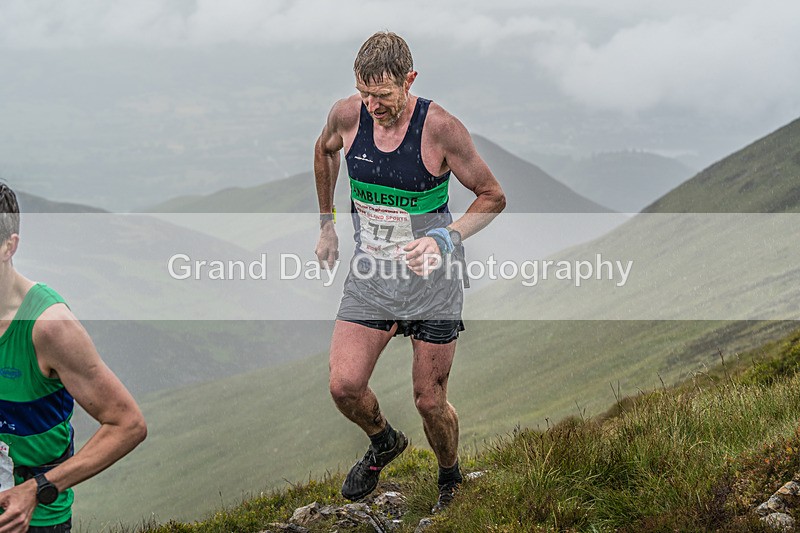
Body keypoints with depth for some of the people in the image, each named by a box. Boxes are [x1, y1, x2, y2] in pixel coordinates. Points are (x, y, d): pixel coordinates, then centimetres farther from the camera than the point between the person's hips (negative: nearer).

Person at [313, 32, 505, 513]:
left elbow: (493, 197, -9)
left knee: (430, 401, 4)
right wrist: (327, 225, 20)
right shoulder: (347, 116, -8)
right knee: (344, 387, -7)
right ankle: (384, 443, 27)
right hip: (370, 273, 3)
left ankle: (451, 480, 34)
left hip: (431, 276, -3)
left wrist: (444, 239, -23)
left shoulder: (440, 127, -19)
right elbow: (324, 151, 18)